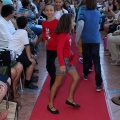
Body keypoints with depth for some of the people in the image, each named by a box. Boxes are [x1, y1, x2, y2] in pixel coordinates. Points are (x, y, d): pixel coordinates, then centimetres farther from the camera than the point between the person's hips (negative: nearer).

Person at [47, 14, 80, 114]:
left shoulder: (67, 34, 6)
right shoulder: (63, 35, -21)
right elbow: (59, 50, -26)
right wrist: (62, 64, -28)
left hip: (68, 60, 9)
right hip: (62, 60, -9)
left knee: (76, 78, 13)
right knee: (57, 83, 0)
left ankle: (70, 99, 25)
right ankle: (50, 105, 12)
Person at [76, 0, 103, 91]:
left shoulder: (84, 14, -5)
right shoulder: (98, 13, 5)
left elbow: (81, 26, -18)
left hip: (86, 40, -1)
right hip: (96, 40, 1)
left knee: (86, 58, 20)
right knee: (96, 61, -4)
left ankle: (86, 75, 39)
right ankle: (98, 84, -11)